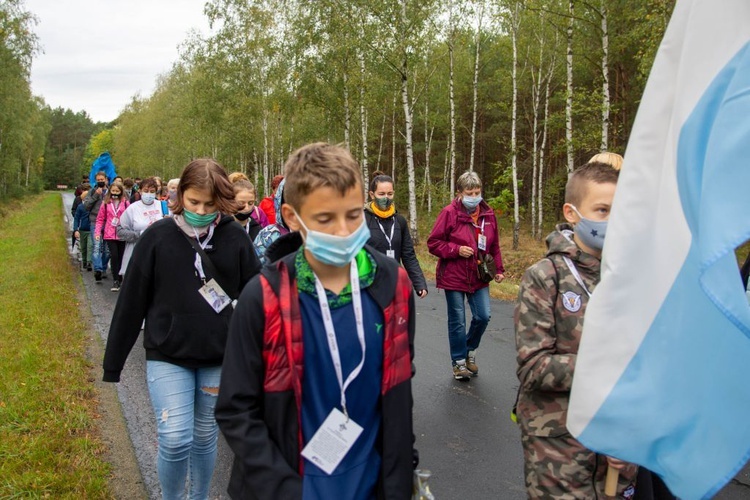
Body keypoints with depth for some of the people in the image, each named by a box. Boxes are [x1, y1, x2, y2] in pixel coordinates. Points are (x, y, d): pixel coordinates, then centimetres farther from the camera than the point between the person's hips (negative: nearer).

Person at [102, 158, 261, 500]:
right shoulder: (158, 236, -6)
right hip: (167, 357, -1)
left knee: (205, 438, 15)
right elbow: (132, 301, -2)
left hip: (219, 358, 1)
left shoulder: (235, 238, -5)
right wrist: (113, 362, 2)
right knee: (175, 439, -7)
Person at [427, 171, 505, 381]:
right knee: (457, 322, 6)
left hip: (479, 277, 4)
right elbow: (433, 243, -8)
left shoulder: (488, 214, 3)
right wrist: (457, 250, -18)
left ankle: (470, 350, 29)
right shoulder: (450, 213, -11)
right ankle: (459, 362, 23)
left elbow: (494, 246, 13)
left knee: (483, 316, 1)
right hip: (454, 277, -4)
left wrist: (498, 269, 7)